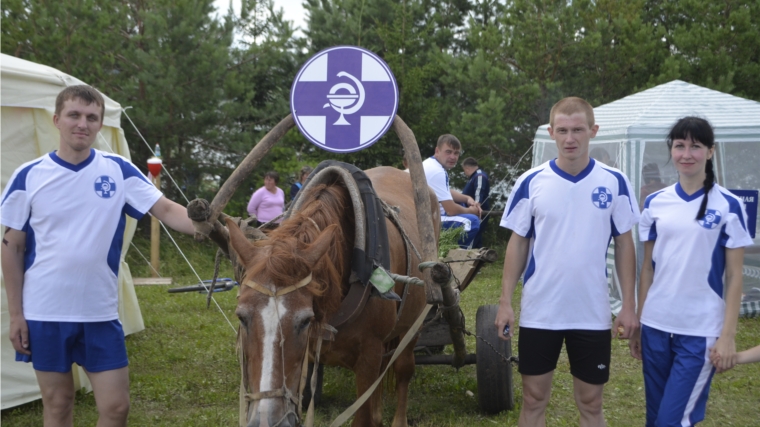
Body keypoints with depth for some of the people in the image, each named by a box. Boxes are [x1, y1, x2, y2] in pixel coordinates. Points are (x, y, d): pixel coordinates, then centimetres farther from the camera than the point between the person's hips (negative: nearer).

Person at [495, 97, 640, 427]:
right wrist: (505, 302, -3)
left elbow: (624, 245, 3)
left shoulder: (614, 183, -3)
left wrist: (629, 305, -1)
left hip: (593, 314, 0)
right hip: (539, 312, 0)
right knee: (534, 400, 9)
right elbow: (517, 244, 2)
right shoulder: (531, 183, -4)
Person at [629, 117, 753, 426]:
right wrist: (637, 322, 9)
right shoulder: (655, 203, 4)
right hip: (655, 326, 4)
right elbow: (648, 267, 10)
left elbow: (734, 276, -4)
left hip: (701, 331, -4)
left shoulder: (728, 206, -5)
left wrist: (728, 336, -9)